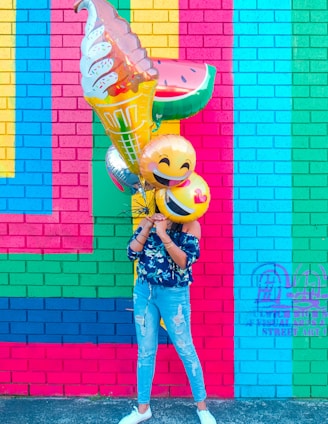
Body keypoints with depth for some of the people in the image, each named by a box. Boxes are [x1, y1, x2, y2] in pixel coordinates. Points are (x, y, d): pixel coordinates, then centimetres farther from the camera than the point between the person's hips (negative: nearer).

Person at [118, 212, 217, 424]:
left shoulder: (190, 225, -9)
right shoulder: (149, 220, 5)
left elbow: (184, 261, -20)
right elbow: (132, 252, -4)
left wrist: (163, 233, -27)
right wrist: (148, 227, -15)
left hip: (174, 294, -4)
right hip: (144, 290, 4)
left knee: (185, 350, 8)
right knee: (145, 350, 13)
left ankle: (202, 407, 26)